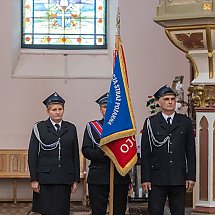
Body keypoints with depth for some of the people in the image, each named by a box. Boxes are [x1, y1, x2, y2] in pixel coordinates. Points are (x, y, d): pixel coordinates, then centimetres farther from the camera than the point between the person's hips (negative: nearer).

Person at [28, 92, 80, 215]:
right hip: (45, 178, -2)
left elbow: (75, 155, 10)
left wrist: (76, 180, 6)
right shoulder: (39, 128, 3)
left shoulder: (71, 128, 10)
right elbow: (32, 155, 0)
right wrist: (34, 179, -6)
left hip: (65, 178, 2)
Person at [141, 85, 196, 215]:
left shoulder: (185, 122, 8)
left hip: (179, 179, 2)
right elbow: (145, 153, 1)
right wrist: (145, 178, -5)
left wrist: (191, 176, 2)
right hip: (157, 179, -2)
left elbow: (191, 151, 8)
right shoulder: (151, 123, 2)